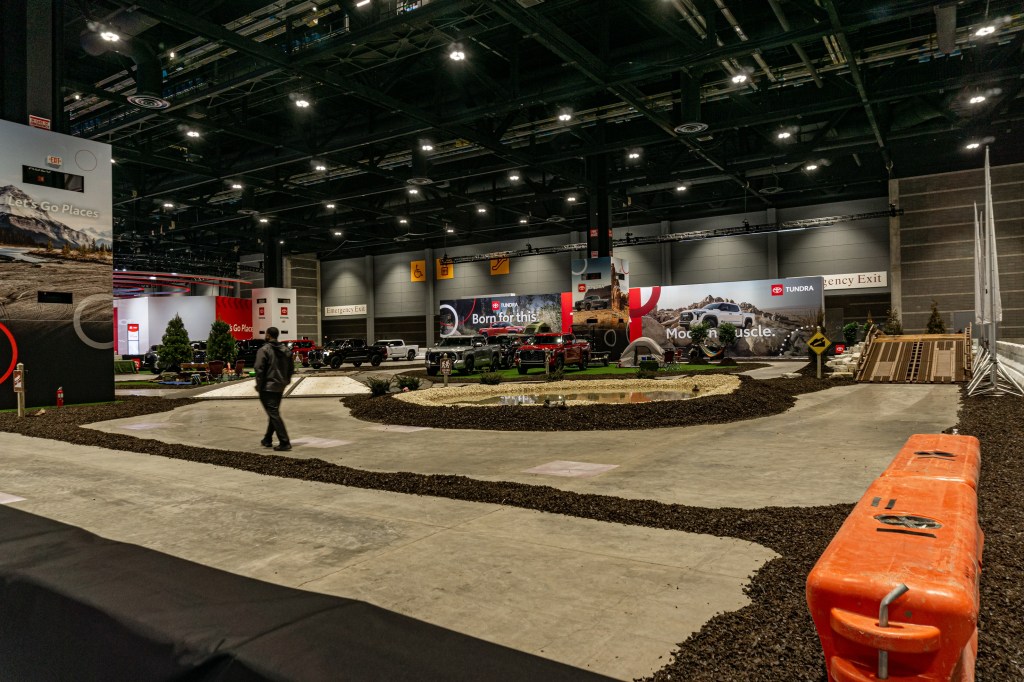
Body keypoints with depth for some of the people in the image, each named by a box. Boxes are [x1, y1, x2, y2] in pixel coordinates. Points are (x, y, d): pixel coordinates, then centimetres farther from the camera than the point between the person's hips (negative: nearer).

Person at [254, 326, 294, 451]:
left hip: (267, 388, -7)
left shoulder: (264, 350, -12)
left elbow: (259, 369, -18)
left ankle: (284, 442, -12)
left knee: (273, 414, -6)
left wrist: (259, 385, -9)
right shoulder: (285, 351, 10)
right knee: (273, 413, 19)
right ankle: (267, 440, 29)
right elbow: (291, 368, 13)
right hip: (280, 387, 7)